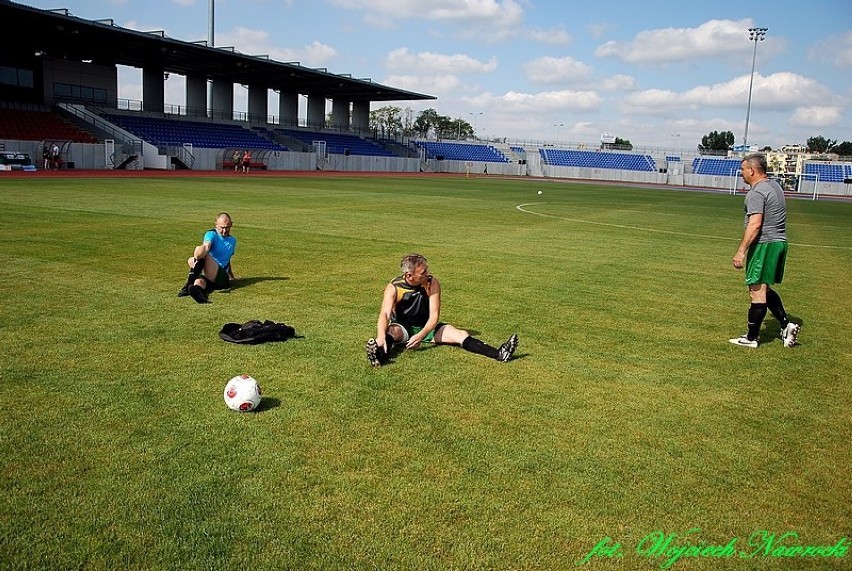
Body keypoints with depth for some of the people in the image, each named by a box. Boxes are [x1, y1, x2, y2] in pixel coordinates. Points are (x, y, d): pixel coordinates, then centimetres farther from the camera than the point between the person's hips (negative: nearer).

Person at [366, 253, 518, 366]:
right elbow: (385, 314, -31)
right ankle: (380, 356, -69)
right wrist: (381, 335, -53)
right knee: (392, 331, -38)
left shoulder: (432, 283, -14)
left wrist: (421, 335, -34)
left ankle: (499, 354, -32)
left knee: (461, 335, -20)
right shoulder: (394, 287, -19)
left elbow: (434, 315, -16)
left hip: (426, 327, 2)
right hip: (403, 327, -2)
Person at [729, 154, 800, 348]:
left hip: (764, 244, -10)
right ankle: (786, 324, 15)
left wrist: (741, 251, -23)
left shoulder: (757, 193, -15)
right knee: (765, 289, 20)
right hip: (780, 242, 10)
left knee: (757, 291, -3)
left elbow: (755, 224, -23)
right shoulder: (775, 186, 16)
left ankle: (751, 338, 3)